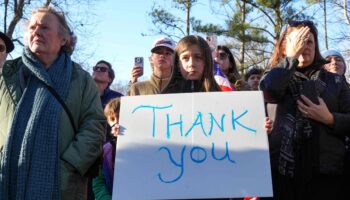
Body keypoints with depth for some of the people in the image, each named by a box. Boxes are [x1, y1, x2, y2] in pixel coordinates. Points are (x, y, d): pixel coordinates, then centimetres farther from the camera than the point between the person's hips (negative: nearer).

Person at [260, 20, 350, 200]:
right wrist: (292, 55, -8)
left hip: (324, 171, 1)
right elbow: (267, 91, -16)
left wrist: (329, 119, -13)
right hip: (281, 168, 0)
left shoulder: (335, 81, 10)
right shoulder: (277, 77, 9)